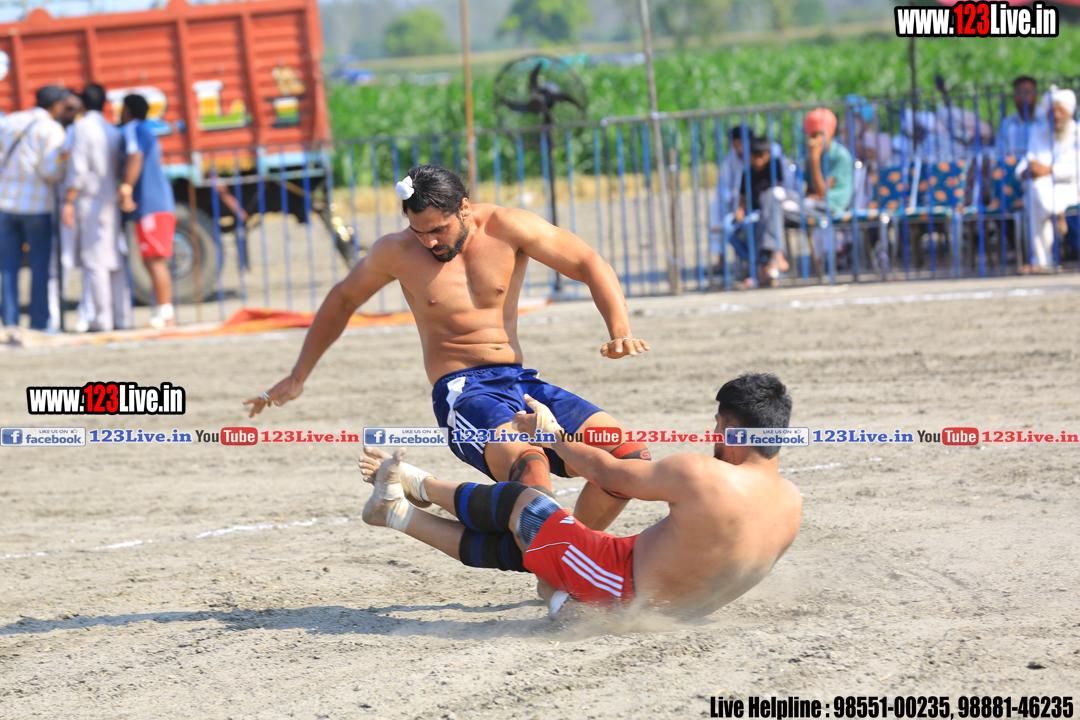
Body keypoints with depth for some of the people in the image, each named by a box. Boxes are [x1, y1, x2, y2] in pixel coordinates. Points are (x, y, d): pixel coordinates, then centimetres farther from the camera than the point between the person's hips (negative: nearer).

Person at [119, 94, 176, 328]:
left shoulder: (133, 129, -5)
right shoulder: (148, 132, 25)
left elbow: (135, 158, -23)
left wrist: (126, 189, -31)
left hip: (150, 207, -10)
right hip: (163, 206, 10)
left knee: (155, 261, -12)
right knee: (157, 262, 12)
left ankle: (163, 314, -16)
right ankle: (166, 316, 12)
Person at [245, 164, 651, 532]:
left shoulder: (504, 228, 0)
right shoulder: (397, 252, 2)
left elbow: (590, 266, 1)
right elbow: (342, 301, 20)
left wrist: (620, 332, -16)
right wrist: (297, 378, 23)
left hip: (522, 382, 4)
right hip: (462, 392, -4)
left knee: (630, 457, -15)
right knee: (529, 463, -37)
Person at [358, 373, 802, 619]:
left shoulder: (702, 477, -29)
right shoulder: (792, 503, -9)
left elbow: (607, 473, -11)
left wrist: (552, 435, 6)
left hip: (622, 588, -7)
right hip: (678, 606, 7)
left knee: (515, 501, 13)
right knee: (509, 547, 22)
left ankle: (414, 483, 38)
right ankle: (398, 514, 37)